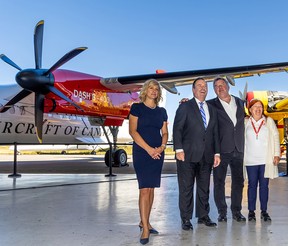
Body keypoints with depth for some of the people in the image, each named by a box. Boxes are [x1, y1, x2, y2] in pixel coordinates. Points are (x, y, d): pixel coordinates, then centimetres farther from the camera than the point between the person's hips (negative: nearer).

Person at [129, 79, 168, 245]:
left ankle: (144, 221, 20)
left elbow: (165, 133, 12)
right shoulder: (137, 108, -1)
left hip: (158, 153, 5)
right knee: (144, 189, -9)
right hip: (142, 152, -5)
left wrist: (162, 147, -9)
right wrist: (148, 149, -15)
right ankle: (145, 228, -6)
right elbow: (132, 131, -8)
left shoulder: (162, 111, 13)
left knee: (151, 188, 8)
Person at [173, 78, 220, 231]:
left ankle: (203, 216, 22)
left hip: (206, 155, 5)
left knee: (204, 188, 11)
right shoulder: (185, 107, 2)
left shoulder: (212, 110, 18)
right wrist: (179, 149, -14)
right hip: (188, 155, -5)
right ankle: (186, 219, 9)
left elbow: (215, 133, 17)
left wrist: (216, 153, 10)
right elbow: (177, 129, -5)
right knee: (186, 188, 1)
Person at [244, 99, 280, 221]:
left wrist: (276, 154, -1)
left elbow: (275, 137, 7)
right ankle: (251, 211, 9)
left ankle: (264, 211, 10)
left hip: (266, 160, 0)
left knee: (264, 185, 2)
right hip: (251, 160, 0)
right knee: (252, 185, 2)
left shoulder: (269, 121, 9)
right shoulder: (245, 123, 8)